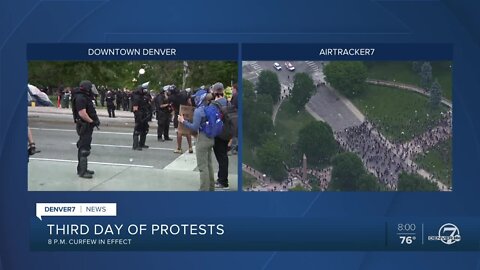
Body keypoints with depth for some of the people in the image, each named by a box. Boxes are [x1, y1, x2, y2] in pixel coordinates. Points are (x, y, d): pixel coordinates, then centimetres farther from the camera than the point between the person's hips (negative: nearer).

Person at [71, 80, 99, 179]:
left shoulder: (85, 97, 15)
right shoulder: (80, 98, -18)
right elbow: (82, 113, -26)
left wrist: (96, 120, 9)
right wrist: (92, 121, -16)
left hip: (87, 126, 11)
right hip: (84, 125, -11)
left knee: (84, 147, 18)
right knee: (84, 148, -8)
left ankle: (81, 168, 29)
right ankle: (82, 171, -6)